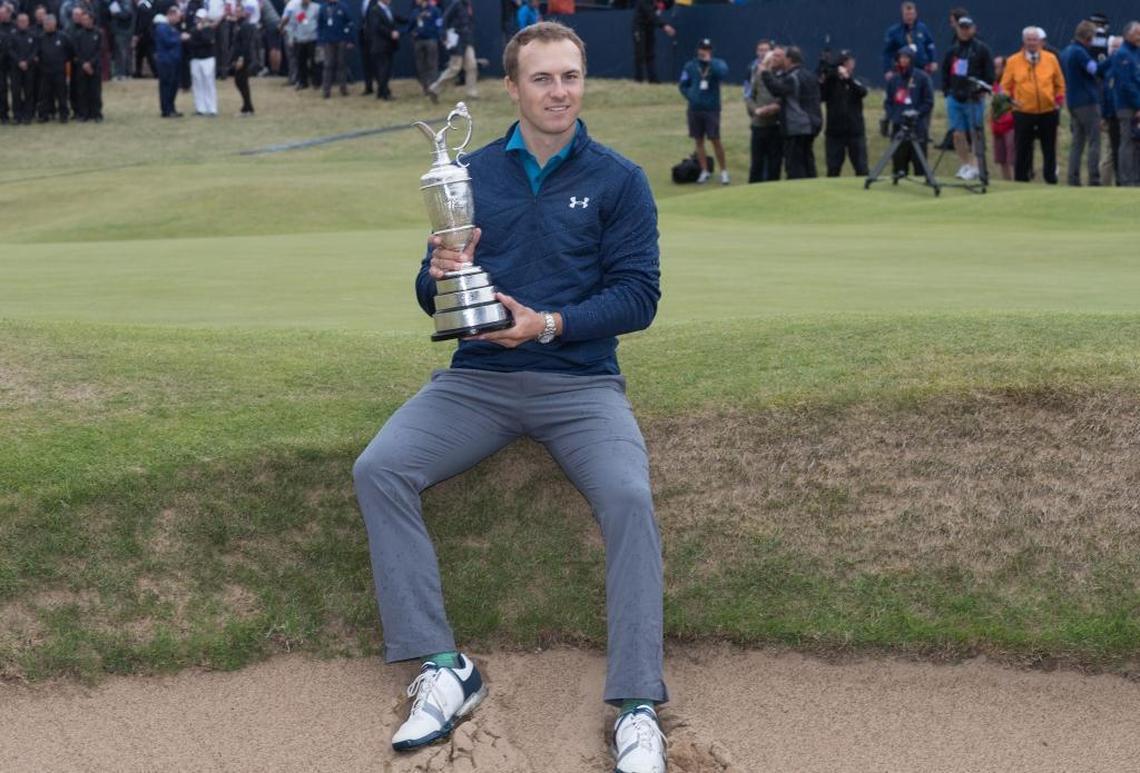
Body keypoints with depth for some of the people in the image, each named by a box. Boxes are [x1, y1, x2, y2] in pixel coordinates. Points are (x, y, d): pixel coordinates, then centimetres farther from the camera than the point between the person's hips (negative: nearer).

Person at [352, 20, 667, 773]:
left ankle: (638, 709, -25)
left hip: (581, 380, -3)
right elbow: (432, 298, 12)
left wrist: (549, 325, -18)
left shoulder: (618, 180, 2)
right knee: (378, 469, -21)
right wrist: (440, 277, -13)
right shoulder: (473, 174, 10)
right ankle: (443, 669, -17)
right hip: (477, 378, 3)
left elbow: (639, 295, -4)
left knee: (629, 497, -30)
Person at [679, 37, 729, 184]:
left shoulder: (718, 64, 0)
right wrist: (690, 96, -5)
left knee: (715, 140, -6)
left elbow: (723, 73, -22)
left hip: (712, 108, -3)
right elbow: (683, 84, 10)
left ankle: (723, 171, 4)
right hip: (695, 109, 3)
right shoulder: (690, 66, 6)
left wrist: (709, 62, -23)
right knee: (698, 140, 6)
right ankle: (704, 171, 15)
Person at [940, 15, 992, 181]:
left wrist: (981, 91, -10)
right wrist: (947, 90, 9)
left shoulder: (982, 49, -1)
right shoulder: (952, 50, 11)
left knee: (975, 134, -2)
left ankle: (974, 167, 2)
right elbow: (945, 71, 20)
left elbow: (990, 74, -2)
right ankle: (965, 165, 11)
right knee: (958, 134, 1)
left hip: (974, 99, -4)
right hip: (955, 98, 4)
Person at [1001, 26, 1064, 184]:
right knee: (1022, 148, 2)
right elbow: (1005, 86, 6)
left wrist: (1059, 100, 1)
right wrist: (1009, 99, -11)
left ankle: (1051, 177, 12)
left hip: (1048, 112, 1)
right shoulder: (1013, 61, 3)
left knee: (1049, 148, 5)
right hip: (1023, 113, -1)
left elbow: (1059, 84, 13)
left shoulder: (1051, 59, 6)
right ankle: (1021, 178, 10)